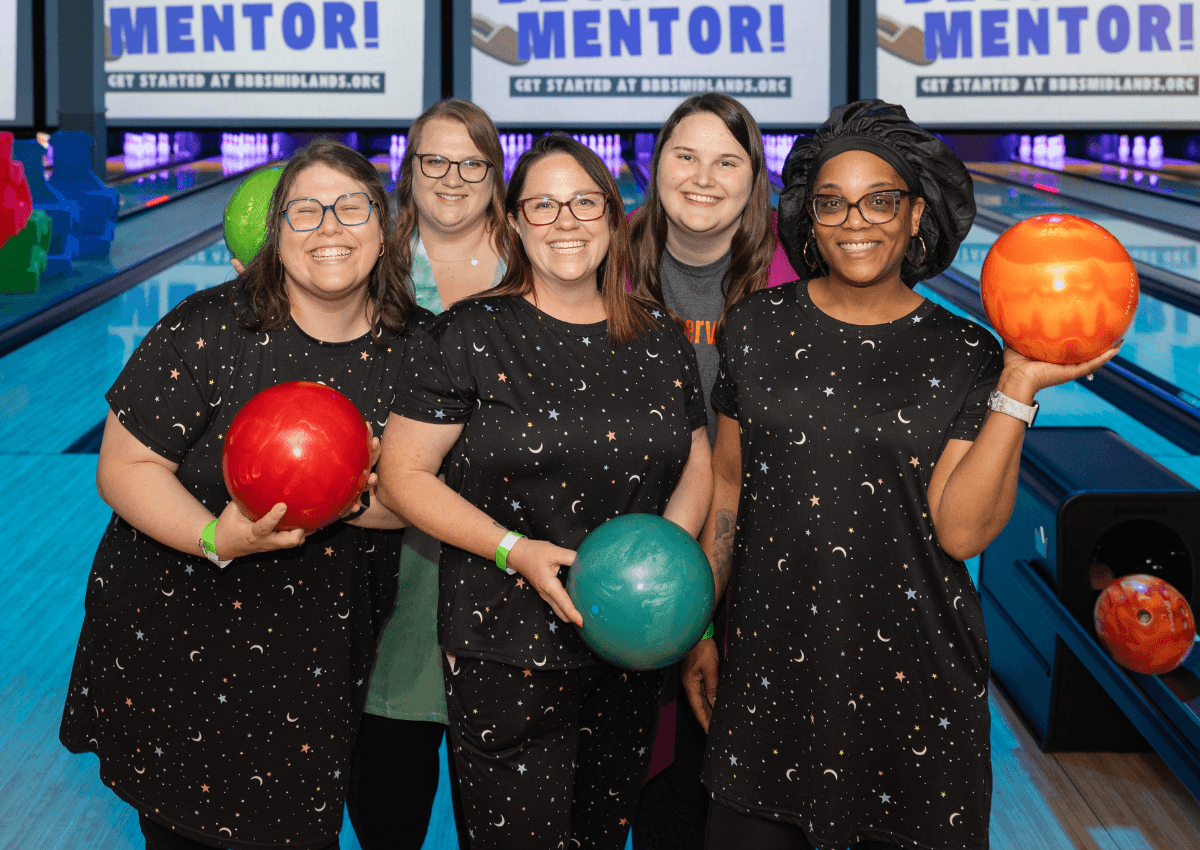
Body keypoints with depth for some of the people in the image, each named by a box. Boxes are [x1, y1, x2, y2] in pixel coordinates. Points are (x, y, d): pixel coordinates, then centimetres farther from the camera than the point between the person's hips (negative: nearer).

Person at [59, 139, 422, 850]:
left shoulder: (417, 345, -6)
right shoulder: (211, 328, -15)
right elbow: (125, 466, -13)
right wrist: (215, 538, -31)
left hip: (319, 652, 2)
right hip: (176, 639, -2)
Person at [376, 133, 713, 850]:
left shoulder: (662, 341, 5)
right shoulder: (471, 335, -8)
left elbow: (697, 464, 14)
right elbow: (402, 474, -8)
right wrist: (516, 551, -18)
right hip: (508, 650, -4)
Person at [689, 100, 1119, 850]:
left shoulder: (965, 357, -4)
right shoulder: (759, 328, 1)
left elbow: (961, 531, -12)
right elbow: (727, 486, 7)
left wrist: (1018, 388, -18)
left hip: (913, 675, -1)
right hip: (772, 665, 2)